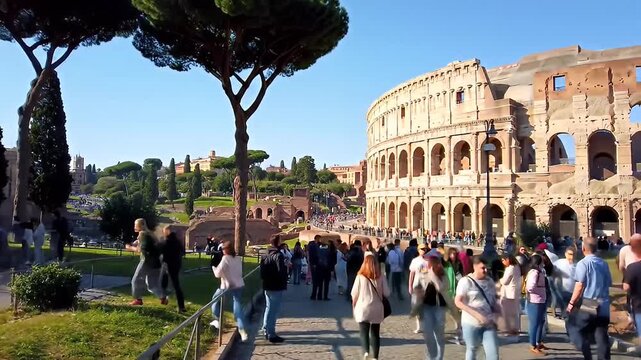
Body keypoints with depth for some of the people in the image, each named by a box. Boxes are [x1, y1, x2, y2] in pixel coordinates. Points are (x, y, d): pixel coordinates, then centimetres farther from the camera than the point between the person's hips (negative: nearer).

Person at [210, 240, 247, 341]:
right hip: (239, 285, 5)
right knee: (238, 308, 6)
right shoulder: (238, 259, 7)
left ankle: (218, 321, 28)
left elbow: (218, 274, -11)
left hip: (227, 286, -5)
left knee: (215, 299, 22)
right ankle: (242, 330, -4)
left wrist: (214, 267, 6)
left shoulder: (225, 259, -12)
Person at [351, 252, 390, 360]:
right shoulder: (381, 277, -5)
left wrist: (354, 306, 12)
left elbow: (354, 294, -4)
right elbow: (386, 293, -3)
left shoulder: (360, 276, -10)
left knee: (364, 332, 5)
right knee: (375, 333, 15)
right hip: (377, 309, 2)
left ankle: (365, 351, -17)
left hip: (363, 308, -2)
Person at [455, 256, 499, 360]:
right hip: (472, 323, -4)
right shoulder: (466, 281, -11)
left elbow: (494, 301, 18)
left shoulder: (489, 281, 7)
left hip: (489, 324, 4)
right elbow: (458, 302, -18)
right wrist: (477, 314, -24)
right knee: (471, 350, 13)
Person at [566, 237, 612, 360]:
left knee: (573, 326, 6)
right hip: (604, 305, 6)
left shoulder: (583, 263, -10)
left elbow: (580, 285, -13)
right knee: (602, 335, 11)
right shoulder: (604, 263, 8)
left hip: (588, 304, -6)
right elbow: (609, 283, 14)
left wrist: (572, 302, -7)